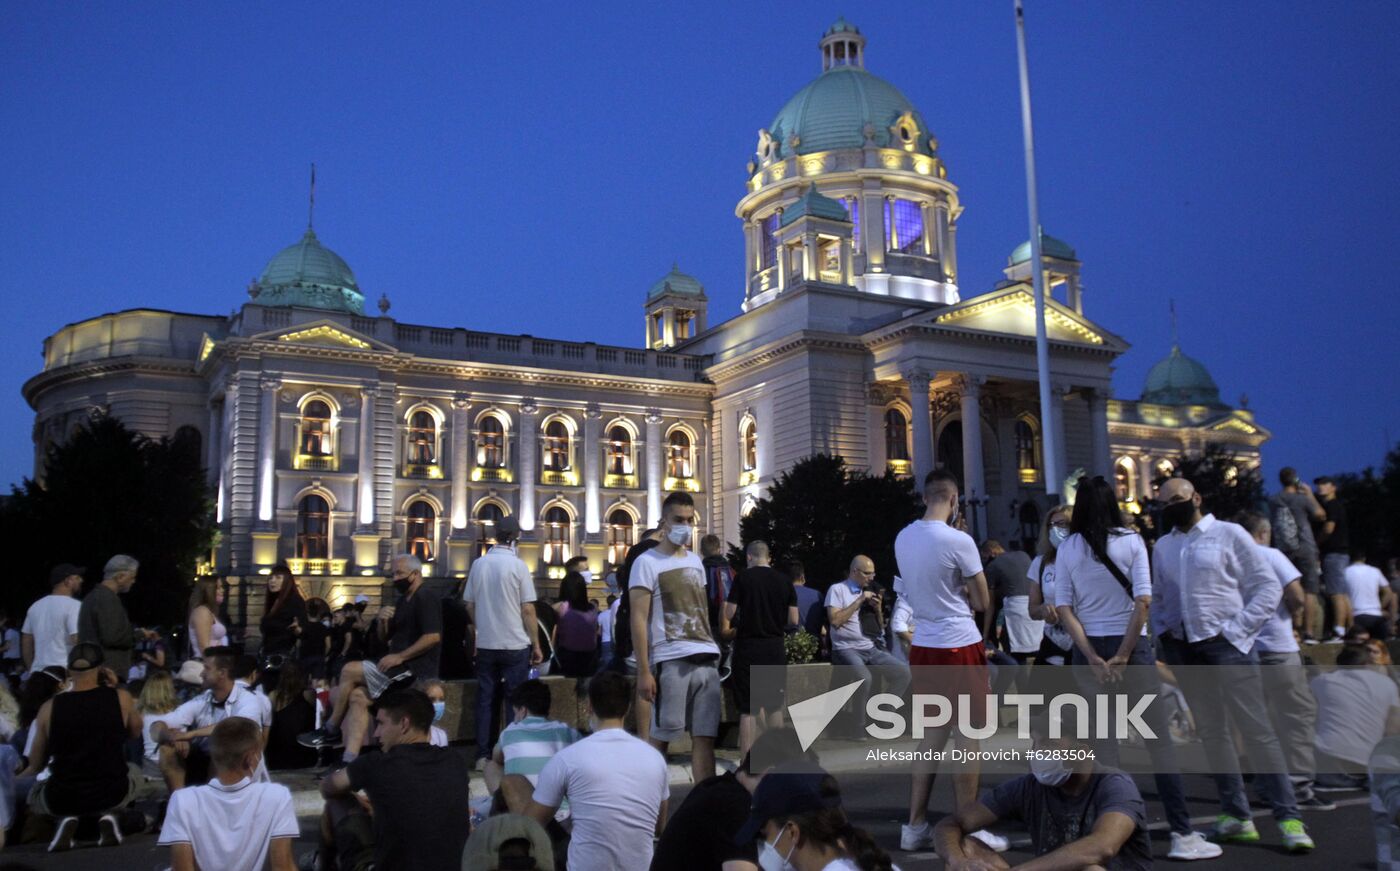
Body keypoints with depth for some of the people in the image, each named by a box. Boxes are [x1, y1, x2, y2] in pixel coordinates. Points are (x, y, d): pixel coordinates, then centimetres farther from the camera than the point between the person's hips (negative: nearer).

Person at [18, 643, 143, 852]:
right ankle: (106, 817, 6)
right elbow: (135, 733, 15)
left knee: (29, 792, 34)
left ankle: (67, 819, 4)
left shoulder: (49, 708, -4)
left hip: (62, 798, 0)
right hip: (112, 793, 0)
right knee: (134, 774, 35)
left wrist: (14, 779, 30)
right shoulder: (121, 698, -7)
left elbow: (36, 767, 7)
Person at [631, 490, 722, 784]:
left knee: (705, 736, 4)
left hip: (706, 659, 6)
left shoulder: (695, 561, 18)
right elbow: (638, 620, -8)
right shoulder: (647, 563, -3)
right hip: (671, 661, -6)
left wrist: (711, 649, 13)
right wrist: (643, 671, -13)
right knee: (659, 737, 1)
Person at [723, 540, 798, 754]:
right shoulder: (784, 581, 3)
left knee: (748, 709, 0)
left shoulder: (743, 578, -6)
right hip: (775, 648, 3)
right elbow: (793, 620, 4)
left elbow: (729, 613, -7)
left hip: (748, 647, -3)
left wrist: (726, 628, 14)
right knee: (774, 706, 16)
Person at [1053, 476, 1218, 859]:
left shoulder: (1068, 548, 1)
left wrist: (1093, 657, -7)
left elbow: (1063, 608, -5)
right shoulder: (1131, 541, -3)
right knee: (1158, 739, 4)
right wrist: (1122, 656, -10)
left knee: (1103, 741, 9)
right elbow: (1142, 600, -11)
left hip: (1088, 649, 2)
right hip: (1131, 644, -2)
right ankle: (1182, 834, 6)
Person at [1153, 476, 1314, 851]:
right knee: (1210, 733, 7)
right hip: (1184, 648, 5)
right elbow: (1157, 596, 21)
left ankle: (1288, 816, 0)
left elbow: (1268, 586, -3)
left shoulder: (1228, 534, -2)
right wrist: (1163, 631, 5)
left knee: (1256, 730, -6)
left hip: (1226, 644, -5)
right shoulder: (1162, 546, 13)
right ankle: (1236, 814, 14)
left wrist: (1240, 628, -11)